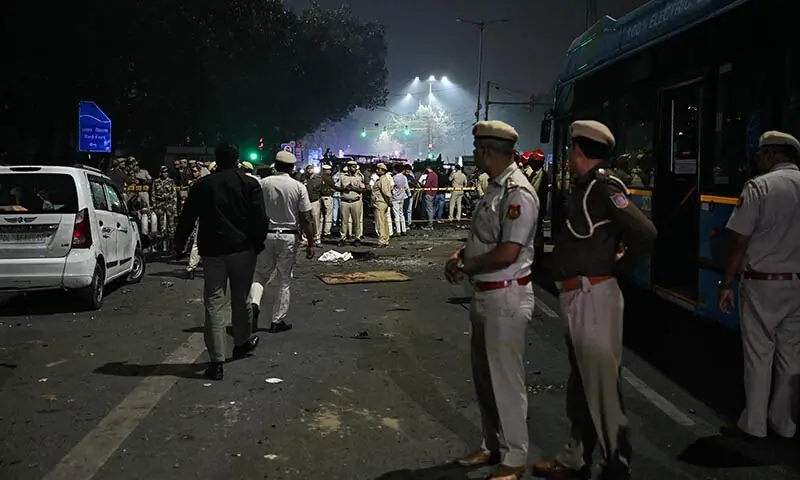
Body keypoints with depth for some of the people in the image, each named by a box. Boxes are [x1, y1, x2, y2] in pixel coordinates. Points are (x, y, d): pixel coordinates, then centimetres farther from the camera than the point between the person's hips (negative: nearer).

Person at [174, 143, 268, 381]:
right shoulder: (249, 184, -1)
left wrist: (179, 244, 15)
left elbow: (187, 218, 6)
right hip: (242, 248, 0)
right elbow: (260, 218, -6)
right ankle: (242, 342, 35)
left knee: (214, 303, 1)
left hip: (212, 250, 0)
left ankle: (216, 361, -3)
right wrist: (258, 243, 6)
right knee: (240, 298, 18)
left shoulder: (202, 185, 4)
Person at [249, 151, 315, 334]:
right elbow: (306, 219, -8)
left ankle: (254, 303, -10)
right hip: (288, 237, -1)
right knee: (285, 280, 9)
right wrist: (310, 243, 0)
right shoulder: (299, 187, -7)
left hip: (266, 235, 1)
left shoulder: (263, 183, -3)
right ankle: (278, 321, 13)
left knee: (261, 274, 16)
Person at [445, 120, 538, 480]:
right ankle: (492, 445, 34)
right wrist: (460, 255, 0)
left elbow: (507, 252, -25)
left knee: (505, 378, 2)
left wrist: (465, 266, -13)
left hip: (506, 296, -10)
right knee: (484, 374, 19)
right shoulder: (495, 188, 11)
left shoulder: (518, 193, -19)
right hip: (485, 294, 10)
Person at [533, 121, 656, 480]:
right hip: (576, 297, 10)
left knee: (600, 383, 0)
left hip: (593, 296, -10)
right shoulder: (584, 188, 12)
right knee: (580, 382, 18)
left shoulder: (604, 187, -14)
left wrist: (616, 265, -10)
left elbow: (645, 234, -22)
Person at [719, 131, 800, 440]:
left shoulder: (760, 186, -9)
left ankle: (753, 424, 10)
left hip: (763, 282, -4)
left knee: (758, 353, 3)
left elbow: (740, 243, -11)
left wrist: (726, 283, -4)